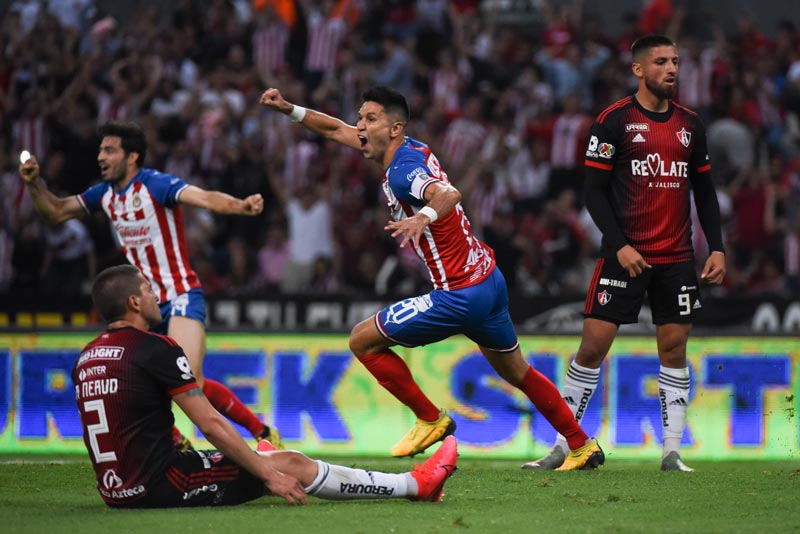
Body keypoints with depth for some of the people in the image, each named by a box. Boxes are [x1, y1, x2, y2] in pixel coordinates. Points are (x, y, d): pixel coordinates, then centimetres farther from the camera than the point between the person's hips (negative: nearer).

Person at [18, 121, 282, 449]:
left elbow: (206, 199, -30)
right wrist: (34, 183, 2)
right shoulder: (105, 194, 8)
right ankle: (177, 445, 17)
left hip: (181, 297, -8)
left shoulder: (156, 185, -14)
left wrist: (242, 206, -49)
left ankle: (264, 433, -9)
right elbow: (56, 212, 20)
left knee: (191, 382, -24)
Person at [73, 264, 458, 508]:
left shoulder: (85, 358, 11)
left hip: (116, 490, 8)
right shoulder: (155, 349, -13)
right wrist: (269, 475, -6)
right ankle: (416, 485, 13)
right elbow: (211, 425, -13)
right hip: (159, 485, -8)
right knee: (292, 465, 3)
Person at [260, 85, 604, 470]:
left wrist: (424, 216, -60)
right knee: (517, 372, 24)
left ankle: (430, 419, 7)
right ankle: (582, 447, 32)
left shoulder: (401, 170, -19)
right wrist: (288, 109, 12)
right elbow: (336, 130, 19)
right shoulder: (413, 149, 8)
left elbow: (449, 194, -41)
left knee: (363, 340, -1)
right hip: (489, 279, 10)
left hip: (459, 296, -10)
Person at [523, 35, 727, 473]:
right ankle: (563, 445, 5)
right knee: (593, 346, -4)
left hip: (677, 258, 4)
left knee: (674, 349, 2)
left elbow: (704, 190, 17)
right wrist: (620, 245, -15)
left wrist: (716, 247, 7)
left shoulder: (690, 124, 10)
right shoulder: (614, 121, -5)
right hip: (625, 254, -4)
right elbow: (594, 191, -6)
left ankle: (672, 453, 6)